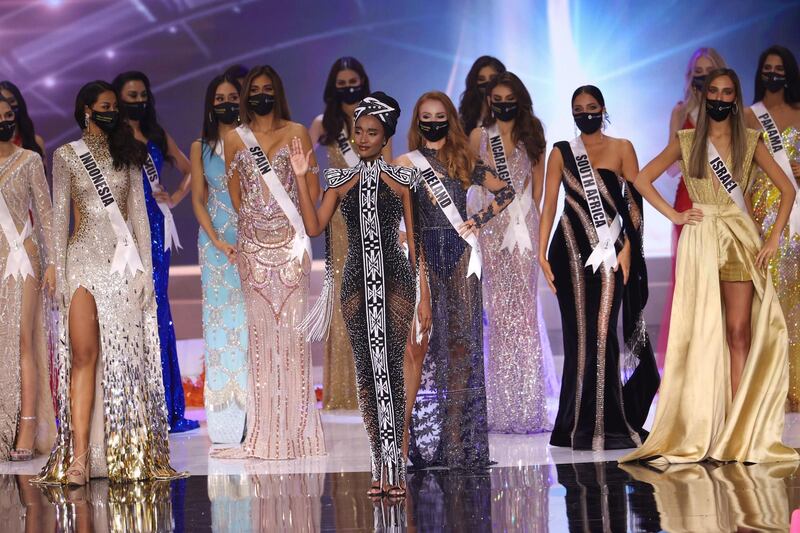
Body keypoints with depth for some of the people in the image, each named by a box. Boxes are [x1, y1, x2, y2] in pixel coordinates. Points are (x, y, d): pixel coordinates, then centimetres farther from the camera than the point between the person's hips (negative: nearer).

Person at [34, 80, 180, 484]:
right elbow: (60, 216, 4)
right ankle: (79, 457, -11)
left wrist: (146, 269, 5)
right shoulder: (66, 156, 6)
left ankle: (128, 453, 3)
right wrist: (59, 273, -3)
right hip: (85, 259, -2)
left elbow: (139, 213, 11)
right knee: (84, 356, -7)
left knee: (126, 357, 0)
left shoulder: (127, 154, 13)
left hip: (124, 261, 2)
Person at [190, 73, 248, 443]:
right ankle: (224, 412, 3)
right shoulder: (201, 147, 9)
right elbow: (198, 199, 6)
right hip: (215, 238, 2)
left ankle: (251, 407, -5)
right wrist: (217, 241, -7)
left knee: (251, 313, -7)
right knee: (220, 314, 0)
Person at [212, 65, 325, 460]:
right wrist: (256, 222, 7)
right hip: (253, 244, 1)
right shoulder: (235, 139, 9)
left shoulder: (296, 133, 5)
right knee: (260, 327, -1)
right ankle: (265, 431, 1)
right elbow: (235, 195, 13)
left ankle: (295, 429, -1)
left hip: (290, 240, -1)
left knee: (292, 324, -5)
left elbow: (312, 190, 5)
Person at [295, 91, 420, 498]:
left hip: (394, 280, -3)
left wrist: (424, 297, 0)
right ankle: (380, 466, 7)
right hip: (356, 282, 3)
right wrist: (301, 177, -7)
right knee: (366, 371, 3)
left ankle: (396, 467, -9)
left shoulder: (400, 179, 5)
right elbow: (314, 226, -1)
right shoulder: (341, 181, 10)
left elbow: (413, 239, 4)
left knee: (390, 367, -10)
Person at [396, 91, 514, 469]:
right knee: (419, 346, -8)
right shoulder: (407, 163, 5)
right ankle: (404, 436, -7)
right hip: (424, 257, -3)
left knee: (462, 345, 2)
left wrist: (481, 219, 7)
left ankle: (459, 439, 7)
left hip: (460, 256, 3)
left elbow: (506, 191, 21)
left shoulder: (464, 162, 13)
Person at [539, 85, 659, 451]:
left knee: (602, 332, -7)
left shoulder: (622, 148, 7)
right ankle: (578, 423, 8)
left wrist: (627, 248, -8)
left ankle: (605, 422, -2)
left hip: (609, 251, -1)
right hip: (571, 249, 1)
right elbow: (549, 204, 6)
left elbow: (634, 202, 2)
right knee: (577, 332, 2)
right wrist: (542, 253, -2)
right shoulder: (561, 153, 10)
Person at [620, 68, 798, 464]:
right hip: (700, 240, 0)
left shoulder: (749, 142, 9)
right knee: (701, 334, -3)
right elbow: (642, 179, 8)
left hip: (740, 240, 0)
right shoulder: (686, 142, 8)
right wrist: (673, 215, -2)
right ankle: (698, 434, -1)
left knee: (739, 333, -4)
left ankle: (737, 433, -4)